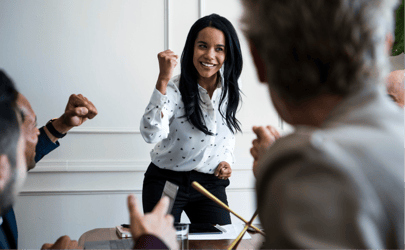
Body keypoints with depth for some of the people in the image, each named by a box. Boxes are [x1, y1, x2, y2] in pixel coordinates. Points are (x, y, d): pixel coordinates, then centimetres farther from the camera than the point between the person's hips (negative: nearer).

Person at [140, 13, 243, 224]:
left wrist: (226, 159, 1)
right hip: (166, 183, -4)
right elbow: (151, 135, -35)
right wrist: (163, 80, -38)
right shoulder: (173, 88, -18)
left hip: (210, 184, 4)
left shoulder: (231, 88, -2)